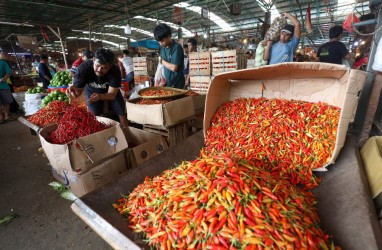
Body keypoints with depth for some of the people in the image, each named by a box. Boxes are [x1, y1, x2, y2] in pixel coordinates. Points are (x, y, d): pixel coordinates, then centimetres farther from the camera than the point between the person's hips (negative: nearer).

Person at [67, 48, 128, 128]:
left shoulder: (115, 71, -34)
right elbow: (78, 89, -27)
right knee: (95, 116, -12)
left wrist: (100, 96, -52)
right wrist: (74, 89, -51)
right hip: (92, 90, 0)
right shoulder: (84, 67, -32)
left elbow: (112, 94, -31)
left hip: (111, 91, 0)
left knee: (122, 113, -3)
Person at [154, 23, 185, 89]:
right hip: (166, 83, 6)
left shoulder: (177, 47, -12)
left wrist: (162, 61, -6)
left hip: (176, 85, -6)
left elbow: (173, 68, -19)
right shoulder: (163, 48, 9)